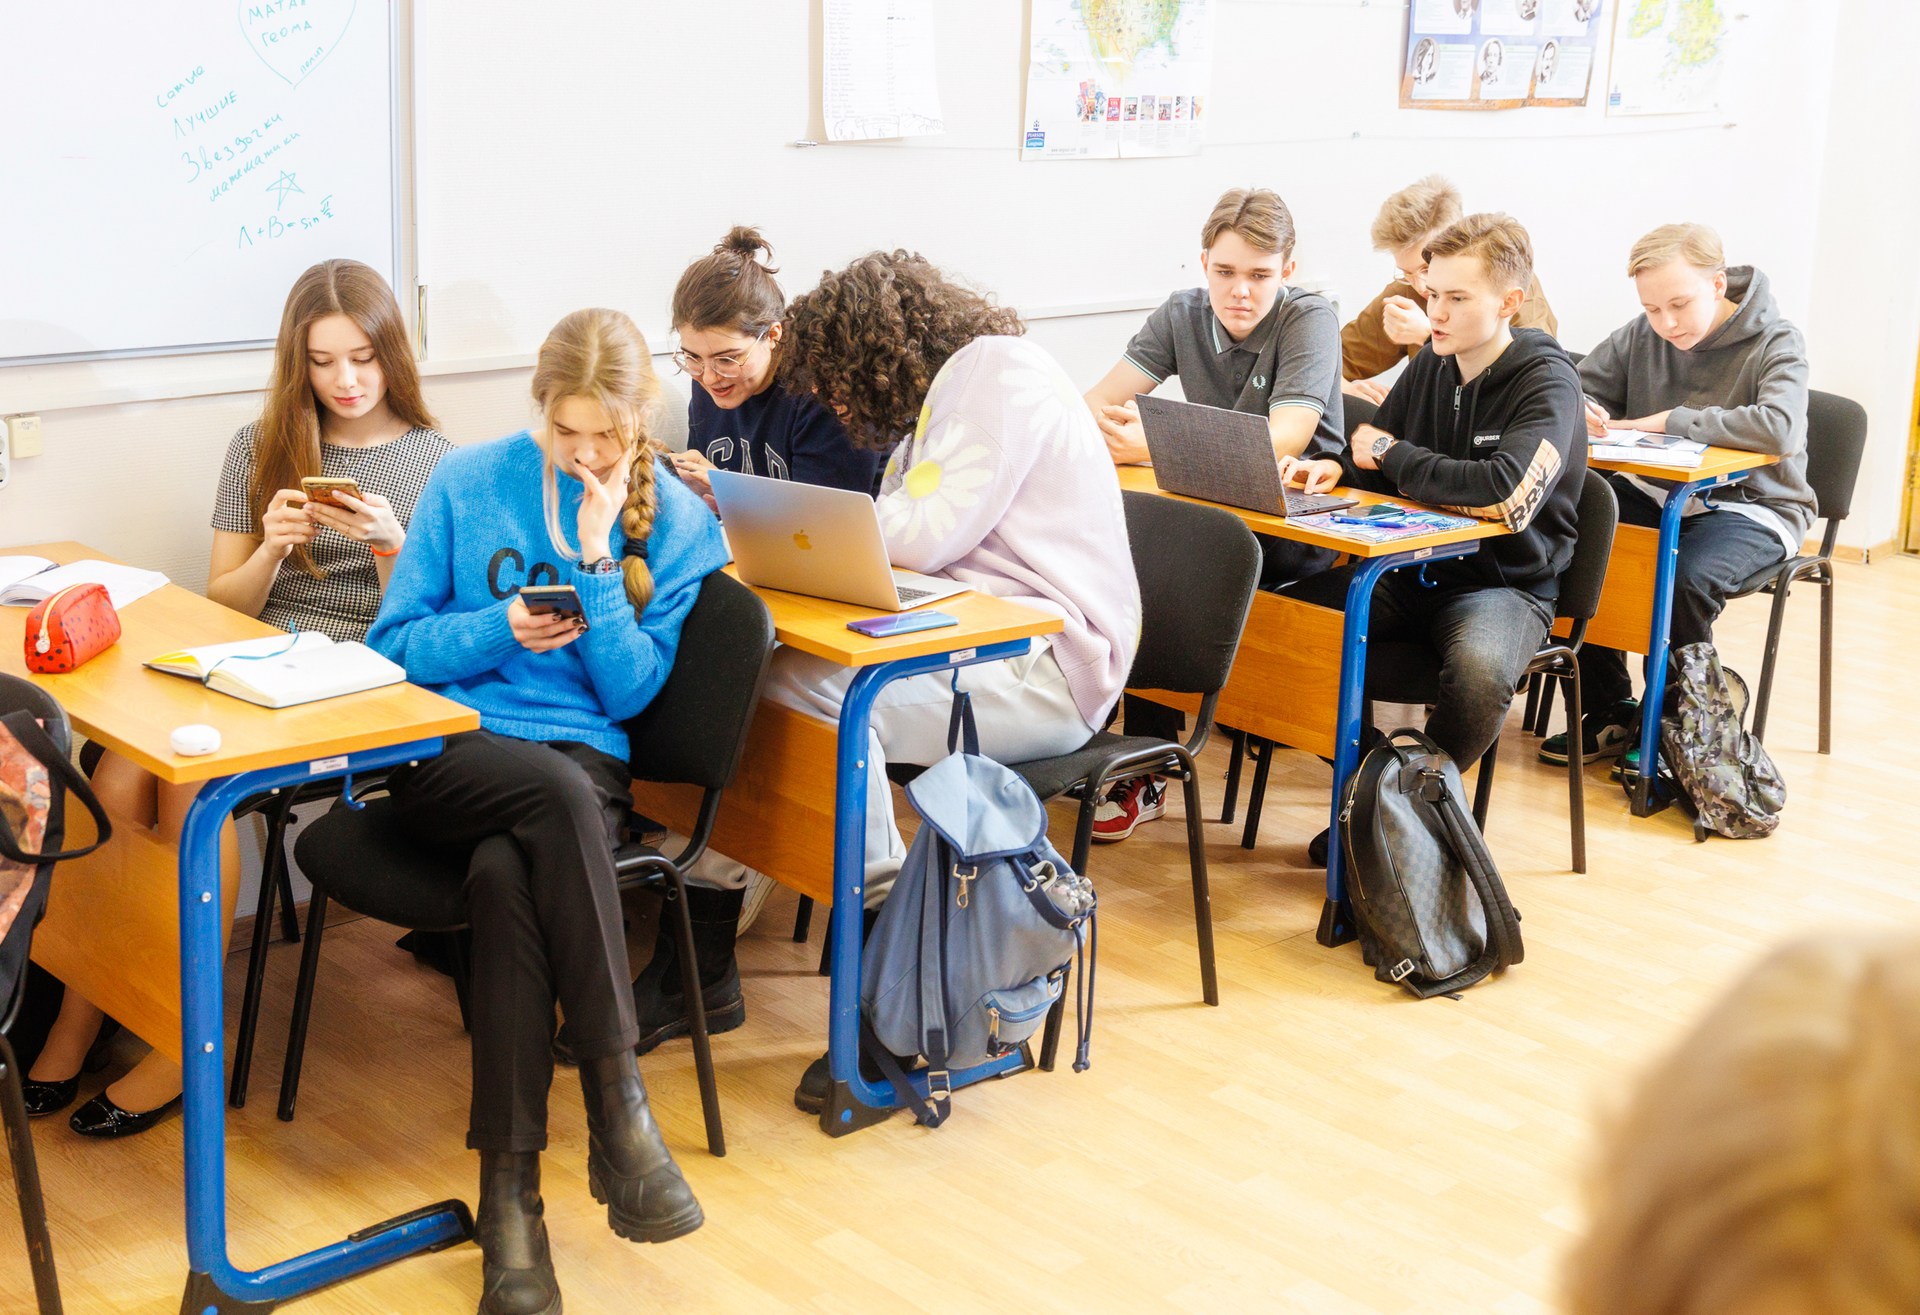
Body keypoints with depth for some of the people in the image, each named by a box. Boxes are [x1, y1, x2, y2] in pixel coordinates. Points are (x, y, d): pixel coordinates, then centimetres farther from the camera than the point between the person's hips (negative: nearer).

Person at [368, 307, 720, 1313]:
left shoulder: (678, 521, 5)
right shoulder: (467, 484, 6)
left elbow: (631, 690, 0)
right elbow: (395, 643, 7)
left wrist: (596, 559, -10)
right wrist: (502, 628, -11)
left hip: (584, 762, 0)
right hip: (449, 753, 0)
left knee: (505, 876, -36)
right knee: (558, 793, -37)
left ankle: (510, 1191, -32)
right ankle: (620, 1107, -35)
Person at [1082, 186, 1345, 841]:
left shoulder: (1310, 319, -13)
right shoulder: (1183, 314, 3)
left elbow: (1282, 441, -27)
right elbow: (1096, 401, -4)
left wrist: (1152, 445, -35)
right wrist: (1111, 425, -31)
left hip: (1299, 522, -5)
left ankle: (1146, 774, -19)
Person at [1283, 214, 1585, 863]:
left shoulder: (1548, 383, -12)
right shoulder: (1431, 364, 8)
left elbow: (1504, 492, -29)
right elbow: (1374, 453, 19)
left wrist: (1390, 455, -14)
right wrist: (1334, 469, -7)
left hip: (1504, 582, -6)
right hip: (1412, 568, 6)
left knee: (1479, 670, -39)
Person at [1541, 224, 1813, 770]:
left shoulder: (1775, 343, -12)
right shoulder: (1642, 334, 3)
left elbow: (1781, 429, -30)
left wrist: (1669, 421, -25)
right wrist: (1581, 412, -15)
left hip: (1751, 506, -5)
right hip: (1658, 493, 5)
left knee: (1686, 578, -35)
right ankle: (1612, 714, -7)